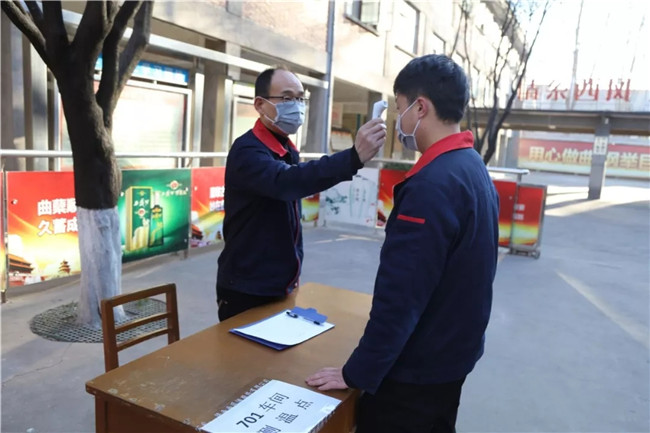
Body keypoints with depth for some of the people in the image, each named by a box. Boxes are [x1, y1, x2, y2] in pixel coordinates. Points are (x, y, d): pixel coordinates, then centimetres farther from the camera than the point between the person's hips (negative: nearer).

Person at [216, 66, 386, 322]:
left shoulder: (289, 152, 10)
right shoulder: (247, 151, -18)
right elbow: (285, 182, -40)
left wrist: (292, 273, 11)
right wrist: (354, 157, -50)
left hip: (281, 286, 8)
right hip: (247, 290, -8)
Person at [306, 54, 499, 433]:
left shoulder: (432, 184, -27)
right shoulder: (475, 170, 4)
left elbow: (400, 294, -27)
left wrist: (358, 373, -16)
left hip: (416, 370, -9)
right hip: (451, 358, 9)